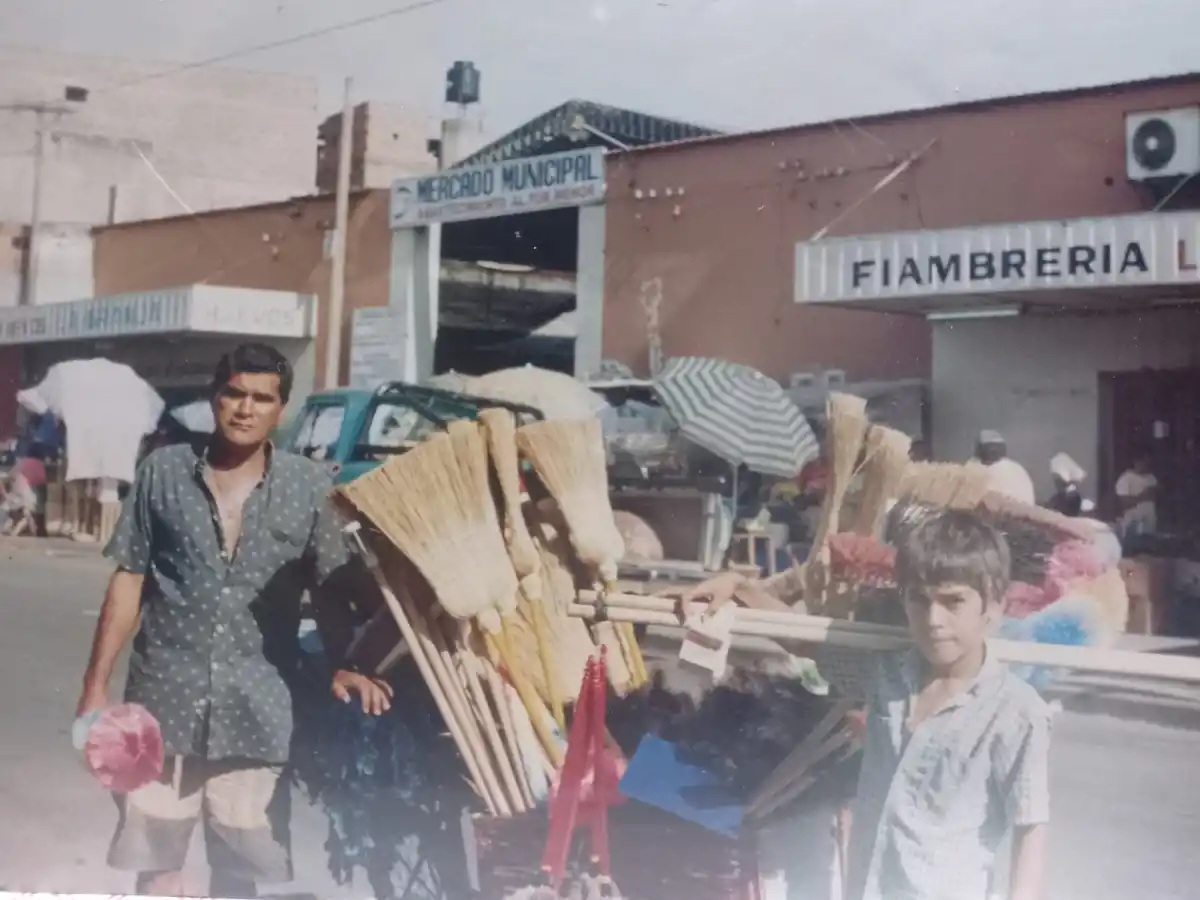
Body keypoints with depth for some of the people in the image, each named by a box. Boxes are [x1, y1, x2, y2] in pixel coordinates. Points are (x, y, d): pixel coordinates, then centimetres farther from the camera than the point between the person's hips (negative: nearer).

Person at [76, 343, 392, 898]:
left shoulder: (308, 488, 1)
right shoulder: (164, 472, 2)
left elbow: (330, 590, 5)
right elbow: (128, 582, 4)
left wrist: (342, 666, -13)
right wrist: (96, 686, 2)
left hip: (256, 708, 0)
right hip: (164, 697, 0)